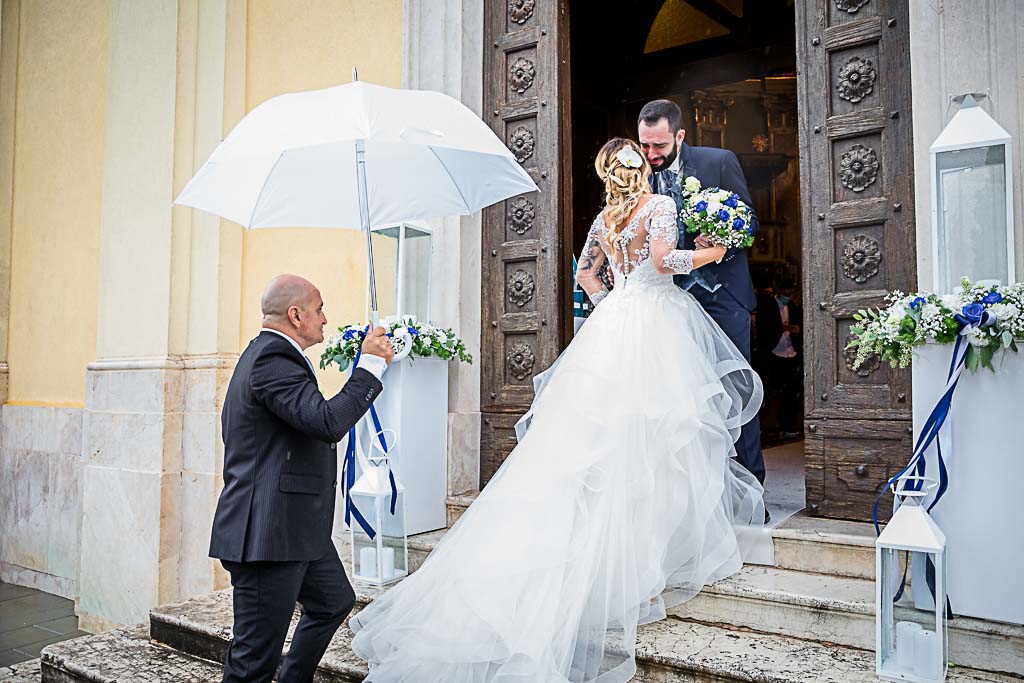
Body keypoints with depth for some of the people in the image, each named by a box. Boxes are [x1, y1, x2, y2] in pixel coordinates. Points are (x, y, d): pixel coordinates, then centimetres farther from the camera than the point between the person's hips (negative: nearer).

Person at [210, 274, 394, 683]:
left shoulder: (264, 354, 16)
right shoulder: (273, 360, -19)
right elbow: (329, 422, -30)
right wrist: (372, 364, -21)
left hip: (296, 527, 11)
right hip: (268, 532, -11)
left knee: (334, 603, 26)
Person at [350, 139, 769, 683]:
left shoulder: (604, 217, 16)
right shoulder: (660, 205, -2)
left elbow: (586, 272, 22)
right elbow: (665, 260, -15)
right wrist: (707, 256, 2)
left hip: (612, 324, 6)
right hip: (656, 323, -5)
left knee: (595, 442, 5)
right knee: (654, 433, -2)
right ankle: (667, 540, 4)